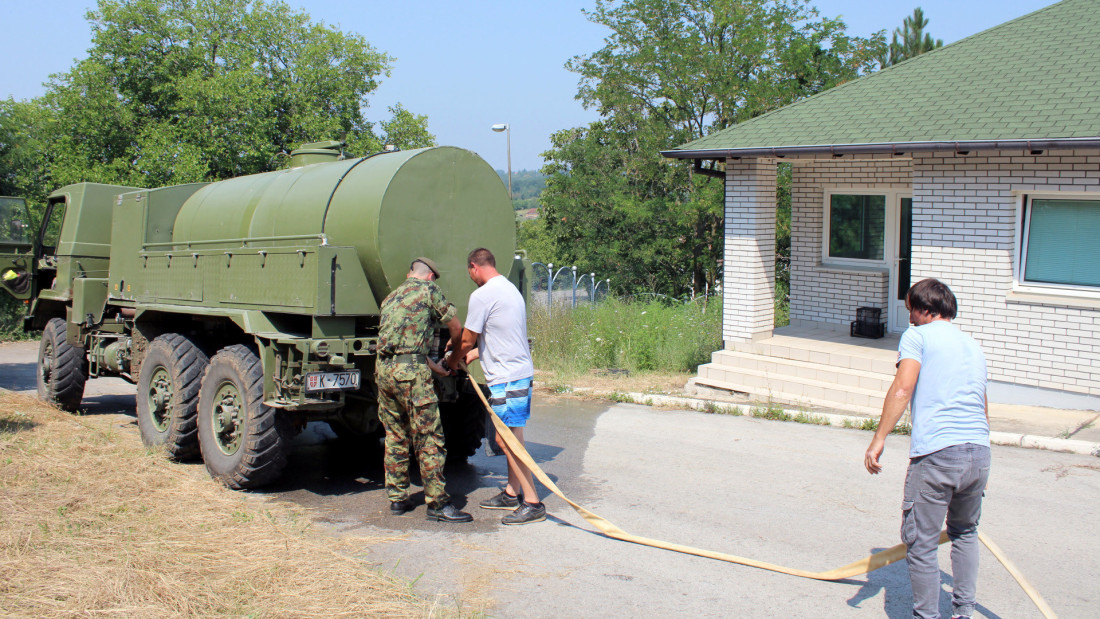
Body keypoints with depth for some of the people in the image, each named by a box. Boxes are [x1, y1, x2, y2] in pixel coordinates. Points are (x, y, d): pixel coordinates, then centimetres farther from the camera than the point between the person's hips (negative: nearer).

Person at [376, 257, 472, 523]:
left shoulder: (391, 297, 25)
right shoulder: (429, 290, 4)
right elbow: (456, 328, 8)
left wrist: (434, 366, 35)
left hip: (383, 369, 8)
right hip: (410, 371, -8)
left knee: (395, 437, 16)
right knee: (429, 438, -3)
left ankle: (397, 498, 22)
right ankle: (438, 504, -1)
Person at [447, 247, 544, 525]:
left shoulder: (482, 295, -13)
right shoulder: (510, 289, 17)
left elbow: (467, 340, -6)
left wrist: (453, 359, 13)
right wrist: (471, 355, 29)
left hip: (507, 377, -10)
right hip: (521, 372, 10)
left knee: (507, 440, -7)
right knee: (510, 440, 16)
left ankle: (532, 504, -6)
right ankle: (512, 493, 25)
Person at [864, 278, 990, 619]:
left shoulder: (917, 336, 4)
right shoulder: (974, 345, 24)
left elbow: (902, 389, -12)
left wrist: (878, 439, -12)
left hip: (935, 454, -7)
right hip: (980, 453, 7)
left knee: (921, 543, 2)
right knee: (965, 533, 26)